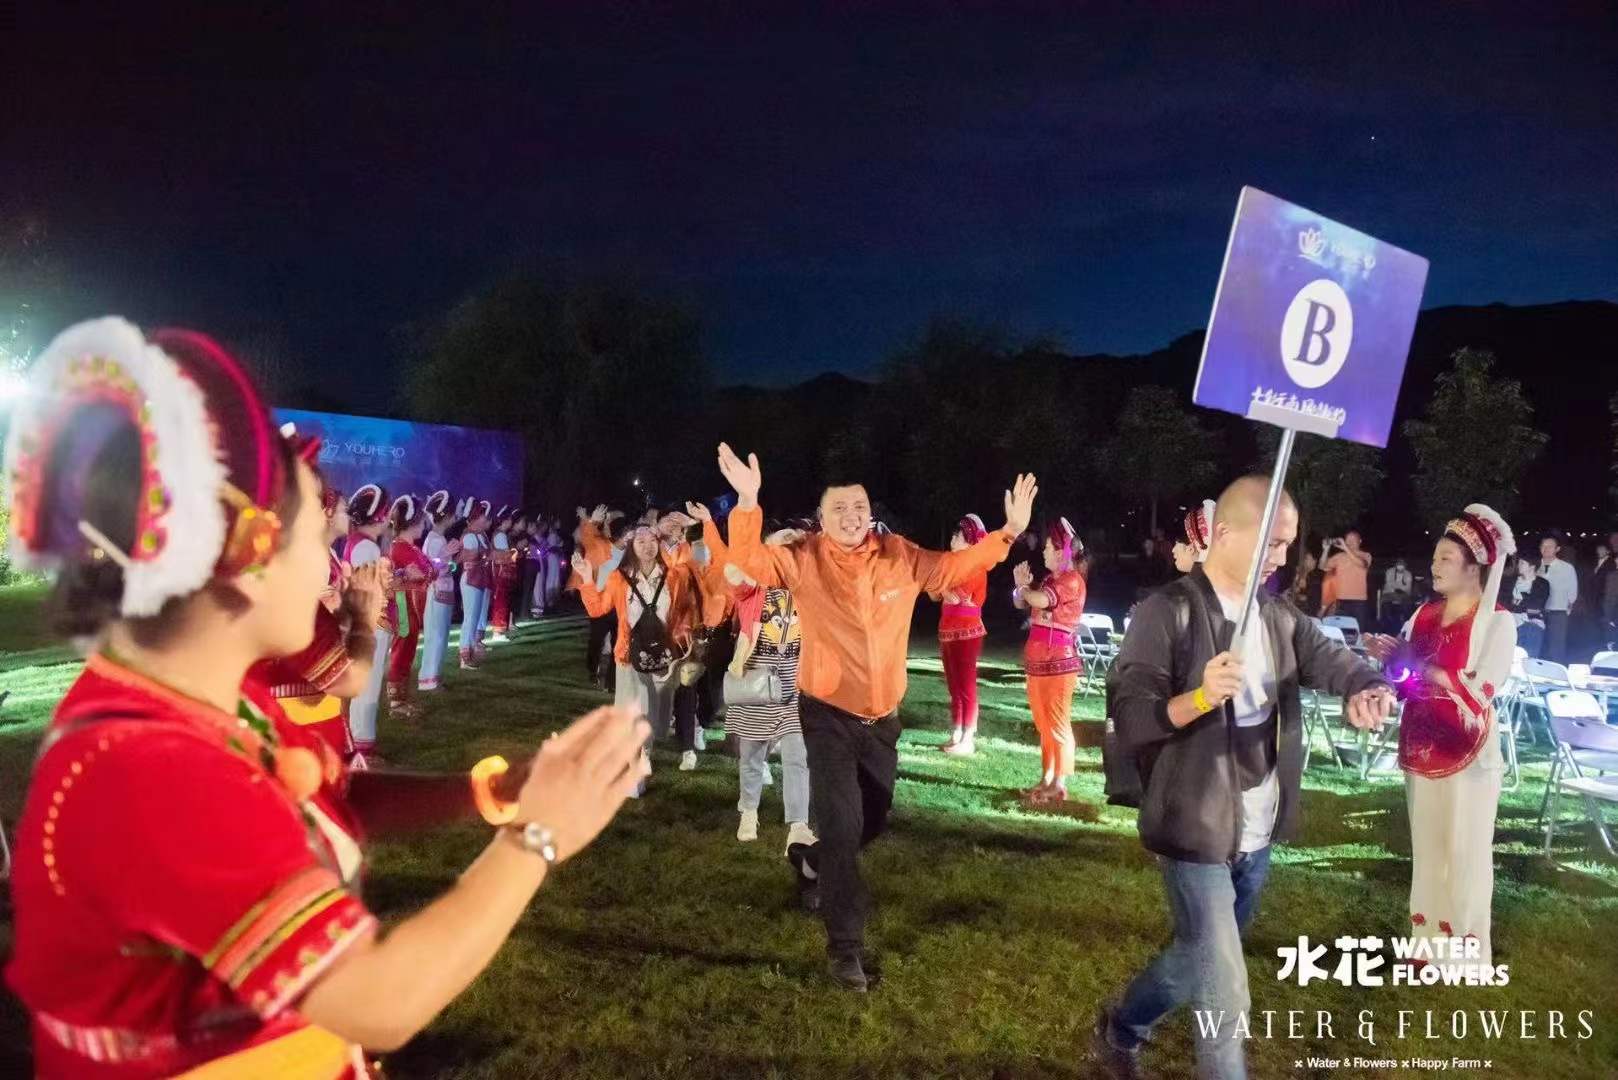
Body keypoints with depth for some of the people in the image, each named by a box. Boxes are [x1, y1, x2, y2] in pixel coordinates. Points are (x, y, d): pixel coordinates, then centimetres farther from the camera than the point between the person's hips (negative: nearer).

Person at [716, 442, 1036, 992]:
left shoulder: (900, 557, -4)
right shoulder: (803, 559, -12)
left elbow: (953, 567, 2)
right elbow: (748, 561, -24)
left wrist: (1008, 532, -8)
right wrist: (748, 502, -39)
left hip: (882, 716, 5)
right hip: (828, 714, -4)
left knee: (873, 820, 21)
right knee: (842, 824, -6)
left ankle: (812, 857, 52)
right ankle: (845, 944, 8)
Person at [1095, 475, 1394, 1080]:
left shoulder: (1277, 615, 8)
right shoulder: (1168, 612, -16)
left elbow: (1330, 657, -5)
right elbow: (1128, 718, -21)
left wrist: (1366, 689, -27)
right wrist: (1200, 697, -37)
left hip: (1257, 831, 8)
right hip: (1197, 828, -7)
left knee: (1201, 957, 24)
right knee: (1225, 991, 1)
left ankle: (1122, 1029, 47)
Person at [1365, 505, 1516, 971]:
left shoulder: (1497, 621, -11)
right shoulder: (1425, 613, 6)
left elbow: (1480, 693, -19)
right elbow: (1406, 675, 10)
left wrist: (1419, 665, -26)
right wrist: (1390, 657, -10)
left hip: (1466, 752, -6)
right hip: (1421, 746, 6)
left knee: (1464, 853, 5)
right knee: (1426, 848, 14)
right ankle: (1429, 937, 27)